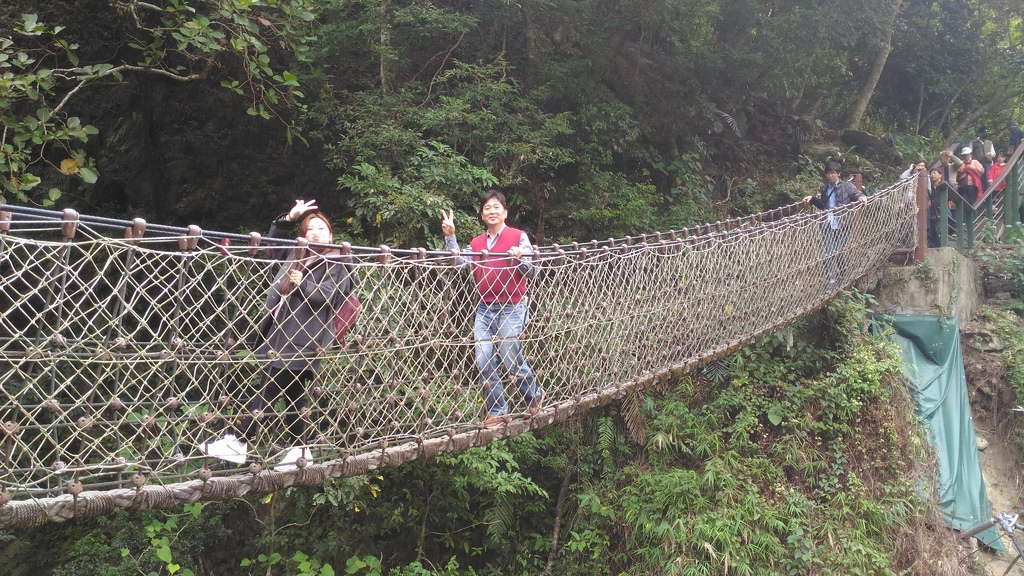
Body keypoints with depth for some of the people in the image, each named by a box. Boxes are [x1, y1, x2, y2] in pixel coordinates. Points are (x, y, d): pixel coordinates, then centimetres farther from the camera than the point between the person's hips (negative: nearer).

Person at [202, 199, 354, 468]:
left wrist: (303, 283, -23)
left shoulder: (335, 265, 0)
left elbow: (325, 296, -12)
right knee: (293, 394, 10)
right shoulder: (297, 256, 21)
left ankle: (239, 442, -13)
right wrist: (289, 218, 17)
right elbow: (274, 239, 31)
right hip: (282, 335, 8)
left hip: (301, 340, -8)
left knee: (268, 389, -13)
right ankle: (300, 450, 16)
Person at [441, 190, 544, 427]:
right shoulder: (477, 243, 12)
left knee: (512, 361, 0)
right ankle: (497, 411, 12)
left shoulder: (518, 237, -2)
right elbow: (459, 261, -3)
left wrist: (519, 259, -22)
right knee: (484, 362, -1)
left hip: (511, 308, -5)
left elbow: (532, 271, -3)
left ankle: (534, 395, 28)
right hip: (484, 308, 5)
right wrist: (450, 236, -10)